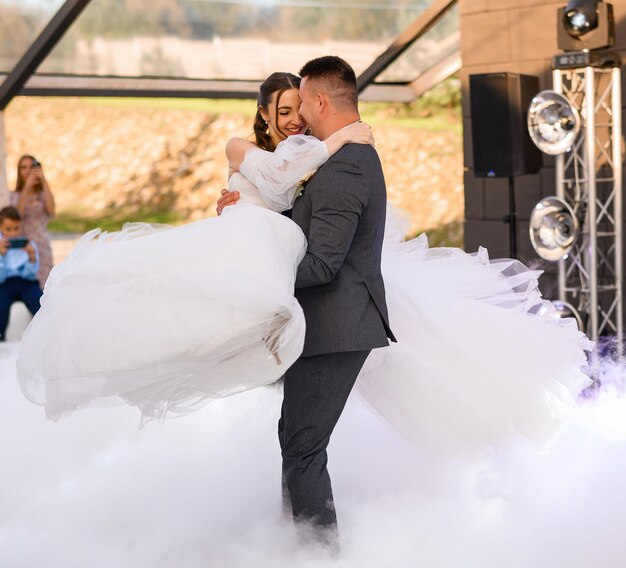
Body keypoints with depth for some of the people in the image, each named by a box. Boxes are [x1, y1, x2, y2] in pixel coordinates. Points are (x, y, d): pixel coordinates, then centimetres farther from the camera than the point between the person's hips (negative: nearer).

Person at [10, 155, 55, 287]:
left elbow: (51, 210, -13)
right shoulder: (15, 195, 7)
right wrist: (27, 187, -15)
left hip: (42, 246, 1)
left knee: (41, 283, -5)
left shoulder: (44, 194, 9)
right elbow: (18, 214, -12)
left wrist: (43, 180, -10)